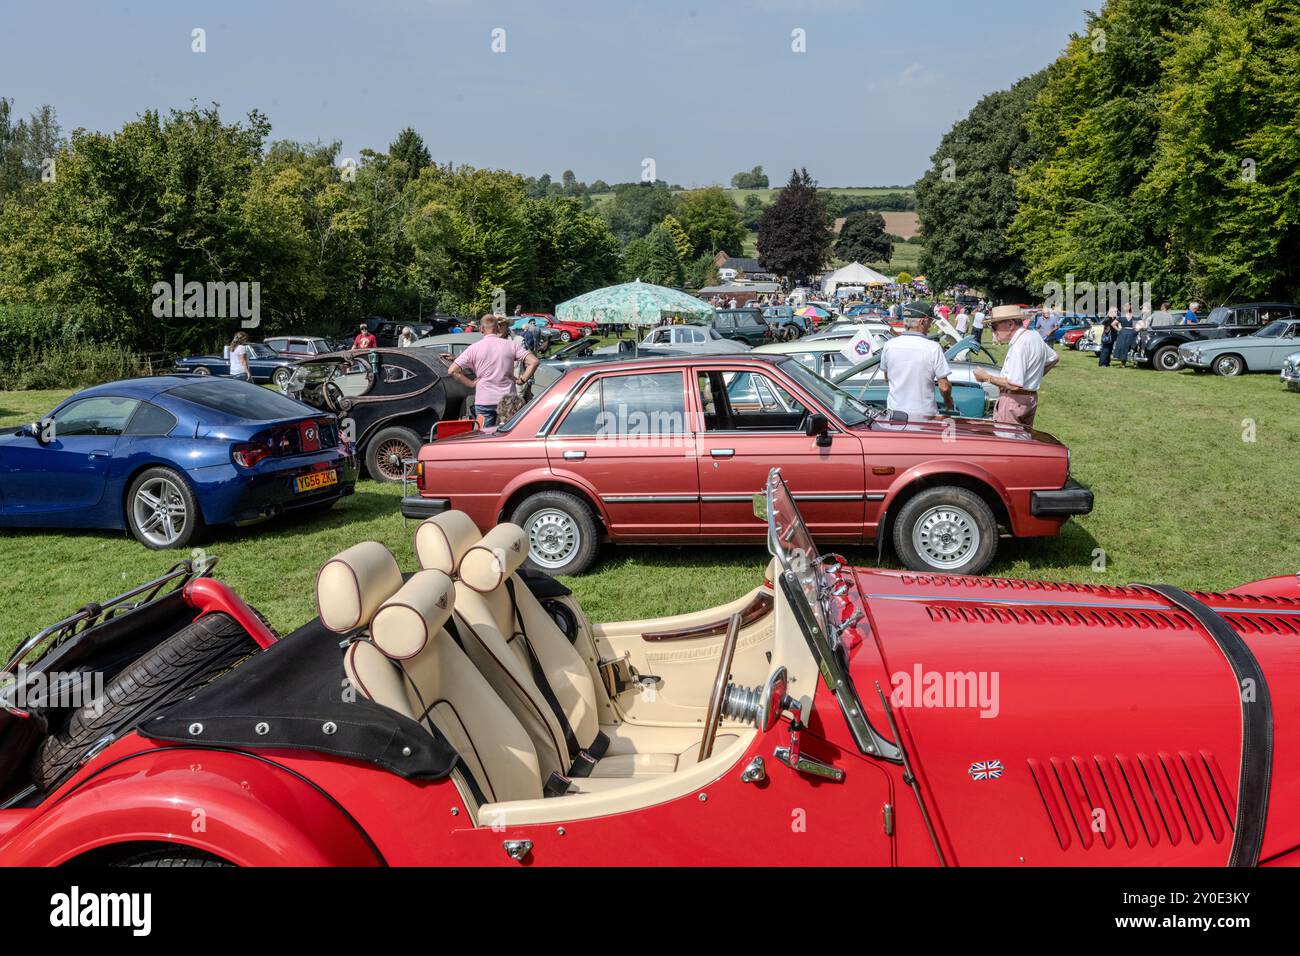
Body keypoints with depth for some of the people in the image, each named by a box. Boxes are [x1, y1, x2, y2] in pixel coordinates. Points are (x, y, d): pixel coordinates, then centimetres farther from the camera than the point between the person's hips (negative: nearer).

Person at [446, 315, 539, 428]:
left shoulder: (474, 348, -3)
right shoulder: (511, 345, -1)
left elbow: (452, 370, -8)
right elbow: (533, 361, -8)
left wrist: (471, 383, -1)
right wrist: (522, 380, -1)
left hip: (484, 401, -1)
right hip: (508, 400, 1)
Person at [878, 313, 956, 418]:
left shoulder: (889, 345, -4)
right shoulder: (933, 348, -14)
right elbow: (944, 387, -12)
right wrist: (948, 402, 8)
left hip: (895, 410, 3)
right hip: (923, 414, -3)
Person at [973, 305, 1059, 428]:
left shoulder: (1019, 345, -22)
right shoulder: (1035, 335, 8)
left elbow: (1014, 384, -26)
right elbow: (1054, 358, 25)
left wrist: (987, 377, -16)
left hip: (1014, 401, -10)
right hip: (1031, 398, 10)